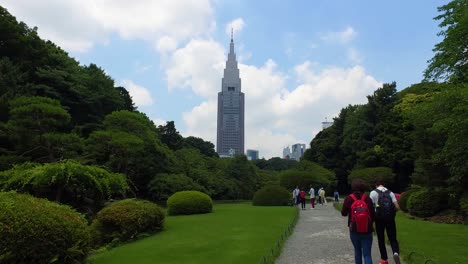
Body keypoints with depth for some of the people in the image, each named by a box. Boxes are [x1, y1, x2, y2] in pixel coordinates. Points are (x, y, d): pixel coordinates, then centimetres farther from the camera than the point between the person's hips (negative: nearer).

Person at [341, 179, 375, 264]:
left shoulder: (348, 199, -9)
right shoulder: (368, 199, -9)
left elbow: (343, 213, -1)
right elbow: (373, 215, -5)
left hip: (354, 230, 1)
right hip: (367, 231, -1)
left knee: (357, 251, 23)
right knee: (367, 254, 3)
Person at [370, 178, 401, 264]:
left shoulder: (373, 193, -2)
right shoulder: (390, 193, 7)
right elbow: (397, 207, 0)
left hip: (379, 219, -2)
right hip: (390, 218, 2)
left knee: (381, 239, 12)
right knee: (393, 238, 10)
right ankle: (396, 253, -17)